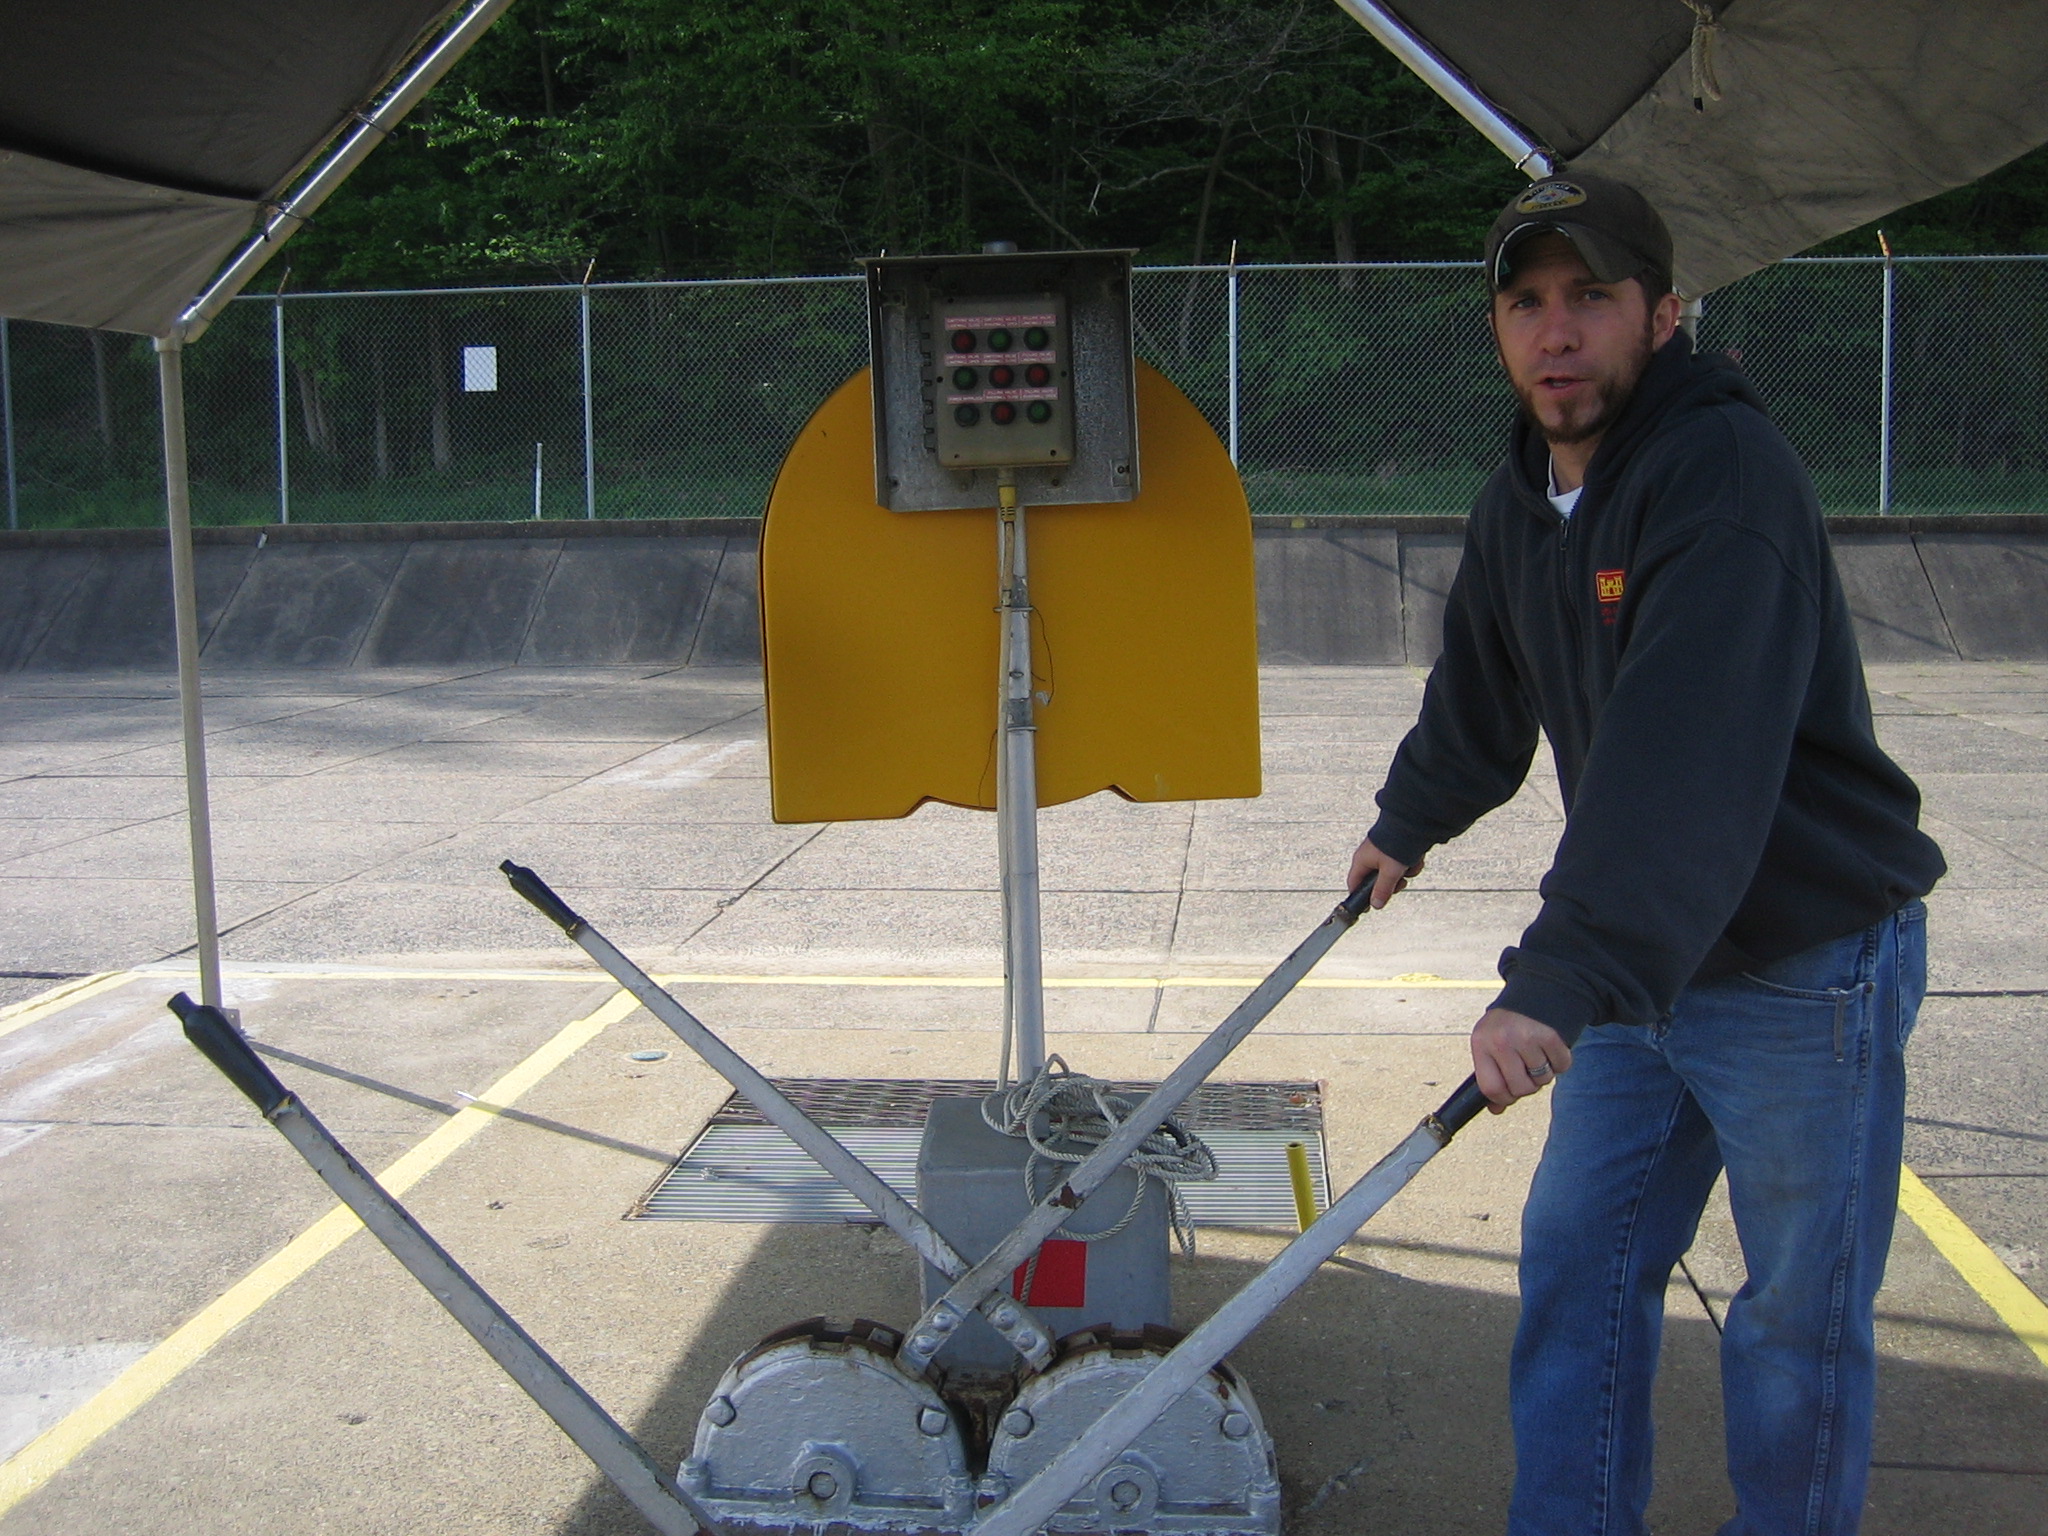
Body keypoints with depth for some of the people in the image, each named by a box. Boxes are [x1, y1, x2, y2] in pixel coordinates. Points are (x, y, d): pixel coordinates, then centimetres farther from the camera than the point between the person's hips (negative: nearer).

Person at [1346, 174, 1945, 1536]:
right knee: (1579, 1256, 12)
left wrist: (1563, 983, -43)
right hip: (1640, 961, 8)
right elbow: (1480, 701, 23)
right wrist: (1409, 825, 36)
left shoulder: (1729, 475, -24)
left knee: (1797, 1311, 7)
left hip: (1805, 962, -7)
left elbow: (1687, 762, -37)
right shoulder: (1520, 501, 4)